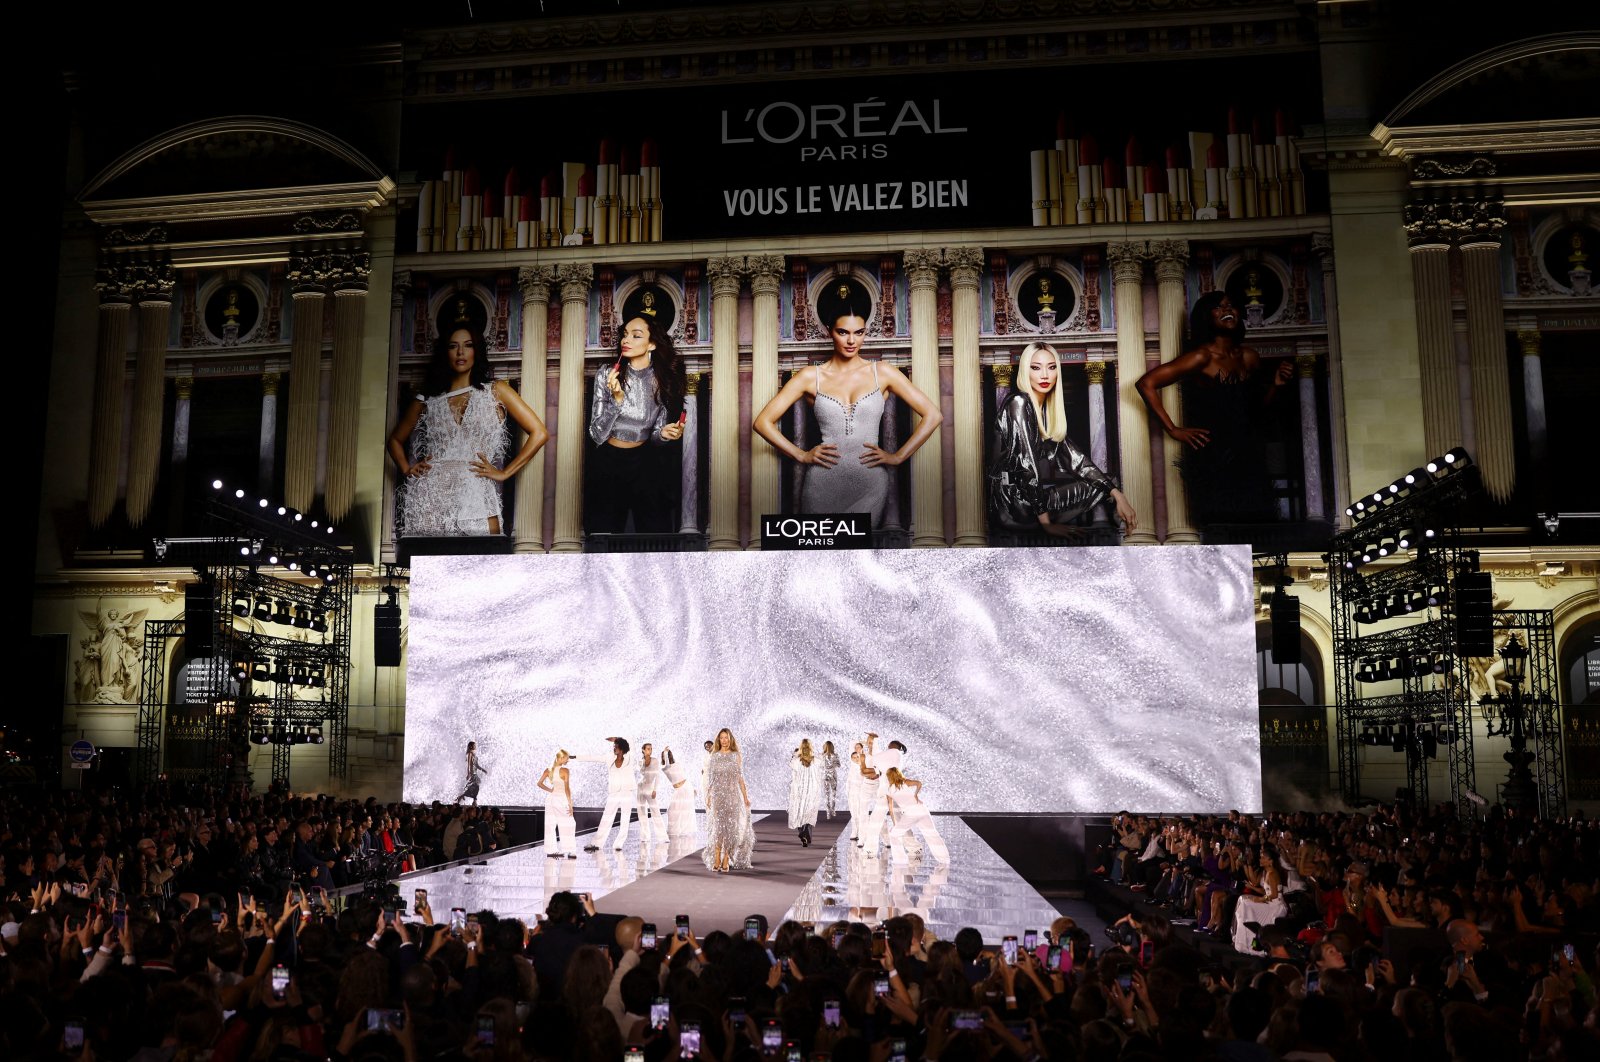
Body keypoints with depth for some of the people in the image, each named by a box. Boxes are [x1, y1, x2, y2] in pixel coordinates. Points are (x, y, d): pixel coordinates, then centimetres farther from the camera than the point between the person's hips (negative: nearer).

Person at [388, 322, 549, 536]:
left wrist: (504, 473, 0)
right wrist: (407, 469, 10)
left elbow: (539, 434, 4)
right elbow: (395, 440, 30)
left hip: (476, 500, -2)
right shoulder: (427, 400, 16)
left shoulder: (496, 391, 11)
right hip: (429, 499, 2)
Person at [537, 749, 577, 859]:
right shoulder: (565, 770, -14)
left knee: (550, 825, 10)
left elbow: (540, 783, 1)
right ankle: (570, 852, 3)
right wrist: (570, 805, -12)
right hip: (561, 800, -6)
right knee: (567, 825, 3)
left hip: (550, 799, 6)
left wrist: (550, 790, 6)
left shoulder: (548, 770, 3)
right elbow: (567, 789, -15)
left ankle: (551, 851, 13)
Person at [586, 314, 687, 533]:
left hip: (644, 464, 1)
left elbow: (655, 435, 6)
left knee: (656, 532, 5)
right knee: (604, 532, 8)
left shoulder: (663, 381, -4)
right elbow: (597, 435, -13)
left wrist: (664, 434, -16)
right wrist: (617, 398, -24)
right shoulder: (607, 375, -9)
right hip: (608, 464, -1)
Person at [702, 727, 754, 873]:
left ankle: (726, 861, 3)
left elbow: (740, 778, 6)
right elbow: (710, 778, 7)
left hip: (732, 795, 0)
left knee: (730, 827, -1)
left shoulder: (736, 756, 5)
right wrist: (708, 796, 1)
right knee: (717, 827, -4)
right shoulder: (714, 756, 7)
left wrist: (745, 797, 2)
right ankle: (716, 861, -2)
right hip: (717, 795, 0)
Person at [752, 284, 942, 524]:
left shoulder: (882, 373, 5)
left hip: (871, 485, 0)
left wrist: (898, 456, -1)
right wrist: (801, 455, -1)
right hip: (822, 486, 0)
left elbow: (933, 415, 4)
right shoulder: (811, 377, 4)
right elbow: (762, 422, 4)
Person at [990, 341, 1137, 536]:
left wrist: (1117, 495, -6)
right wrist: (1046, 524, -22)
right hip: (1013, 499, -8)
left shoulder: (1047, 406, 8)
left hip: (1031, 490, 8)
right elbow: (1027, 465, -23)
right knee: (1096, 487, -4)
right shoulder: (1018, 403, -18)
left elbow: (1072, 455, 3)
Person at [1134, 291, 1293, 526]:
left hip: (1248, 461, 6)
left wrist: (1275, 384, 5)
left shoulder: (1249, 358, 12)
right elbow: (1146, 384, -11)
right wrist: (1173, 430, -10)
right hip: (1210, 462, -6)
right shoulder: (1203, 357, -6)